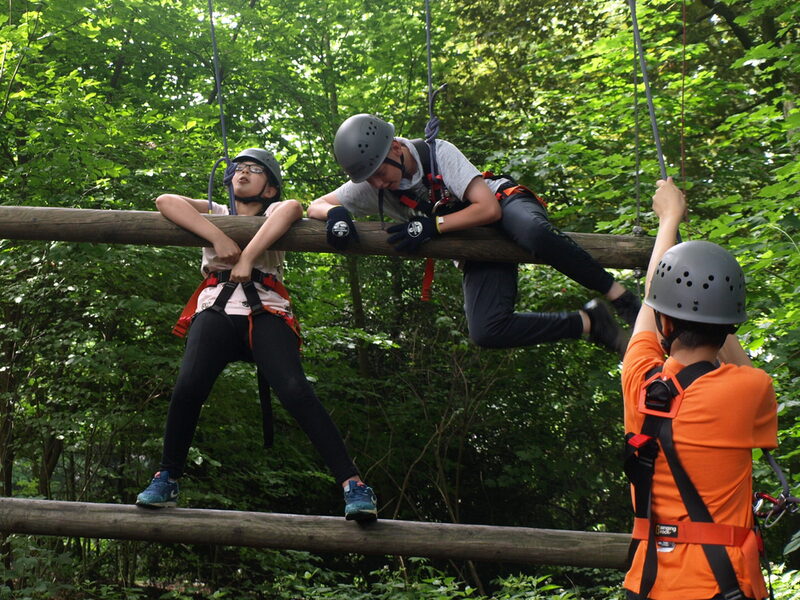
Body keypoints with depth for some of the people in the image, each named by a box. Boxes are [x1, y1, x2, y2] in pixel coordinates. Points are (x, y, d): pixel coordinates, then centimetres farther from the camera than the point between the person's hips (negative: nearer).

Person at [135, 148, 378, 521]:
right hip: (216, 310, 1)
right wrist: (219, 238, -8)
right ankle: (167, 480, -7)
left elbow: (292, 208, -8)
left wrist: (247, 257, -18)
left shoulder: (273, 212, 20)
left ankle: (353, 485, -26)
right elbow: (166, 202, 4)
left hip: (265, 312, -1)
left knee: (295, 390, -25)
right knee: (188, 386, -26)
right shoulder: (215, 213, 26)